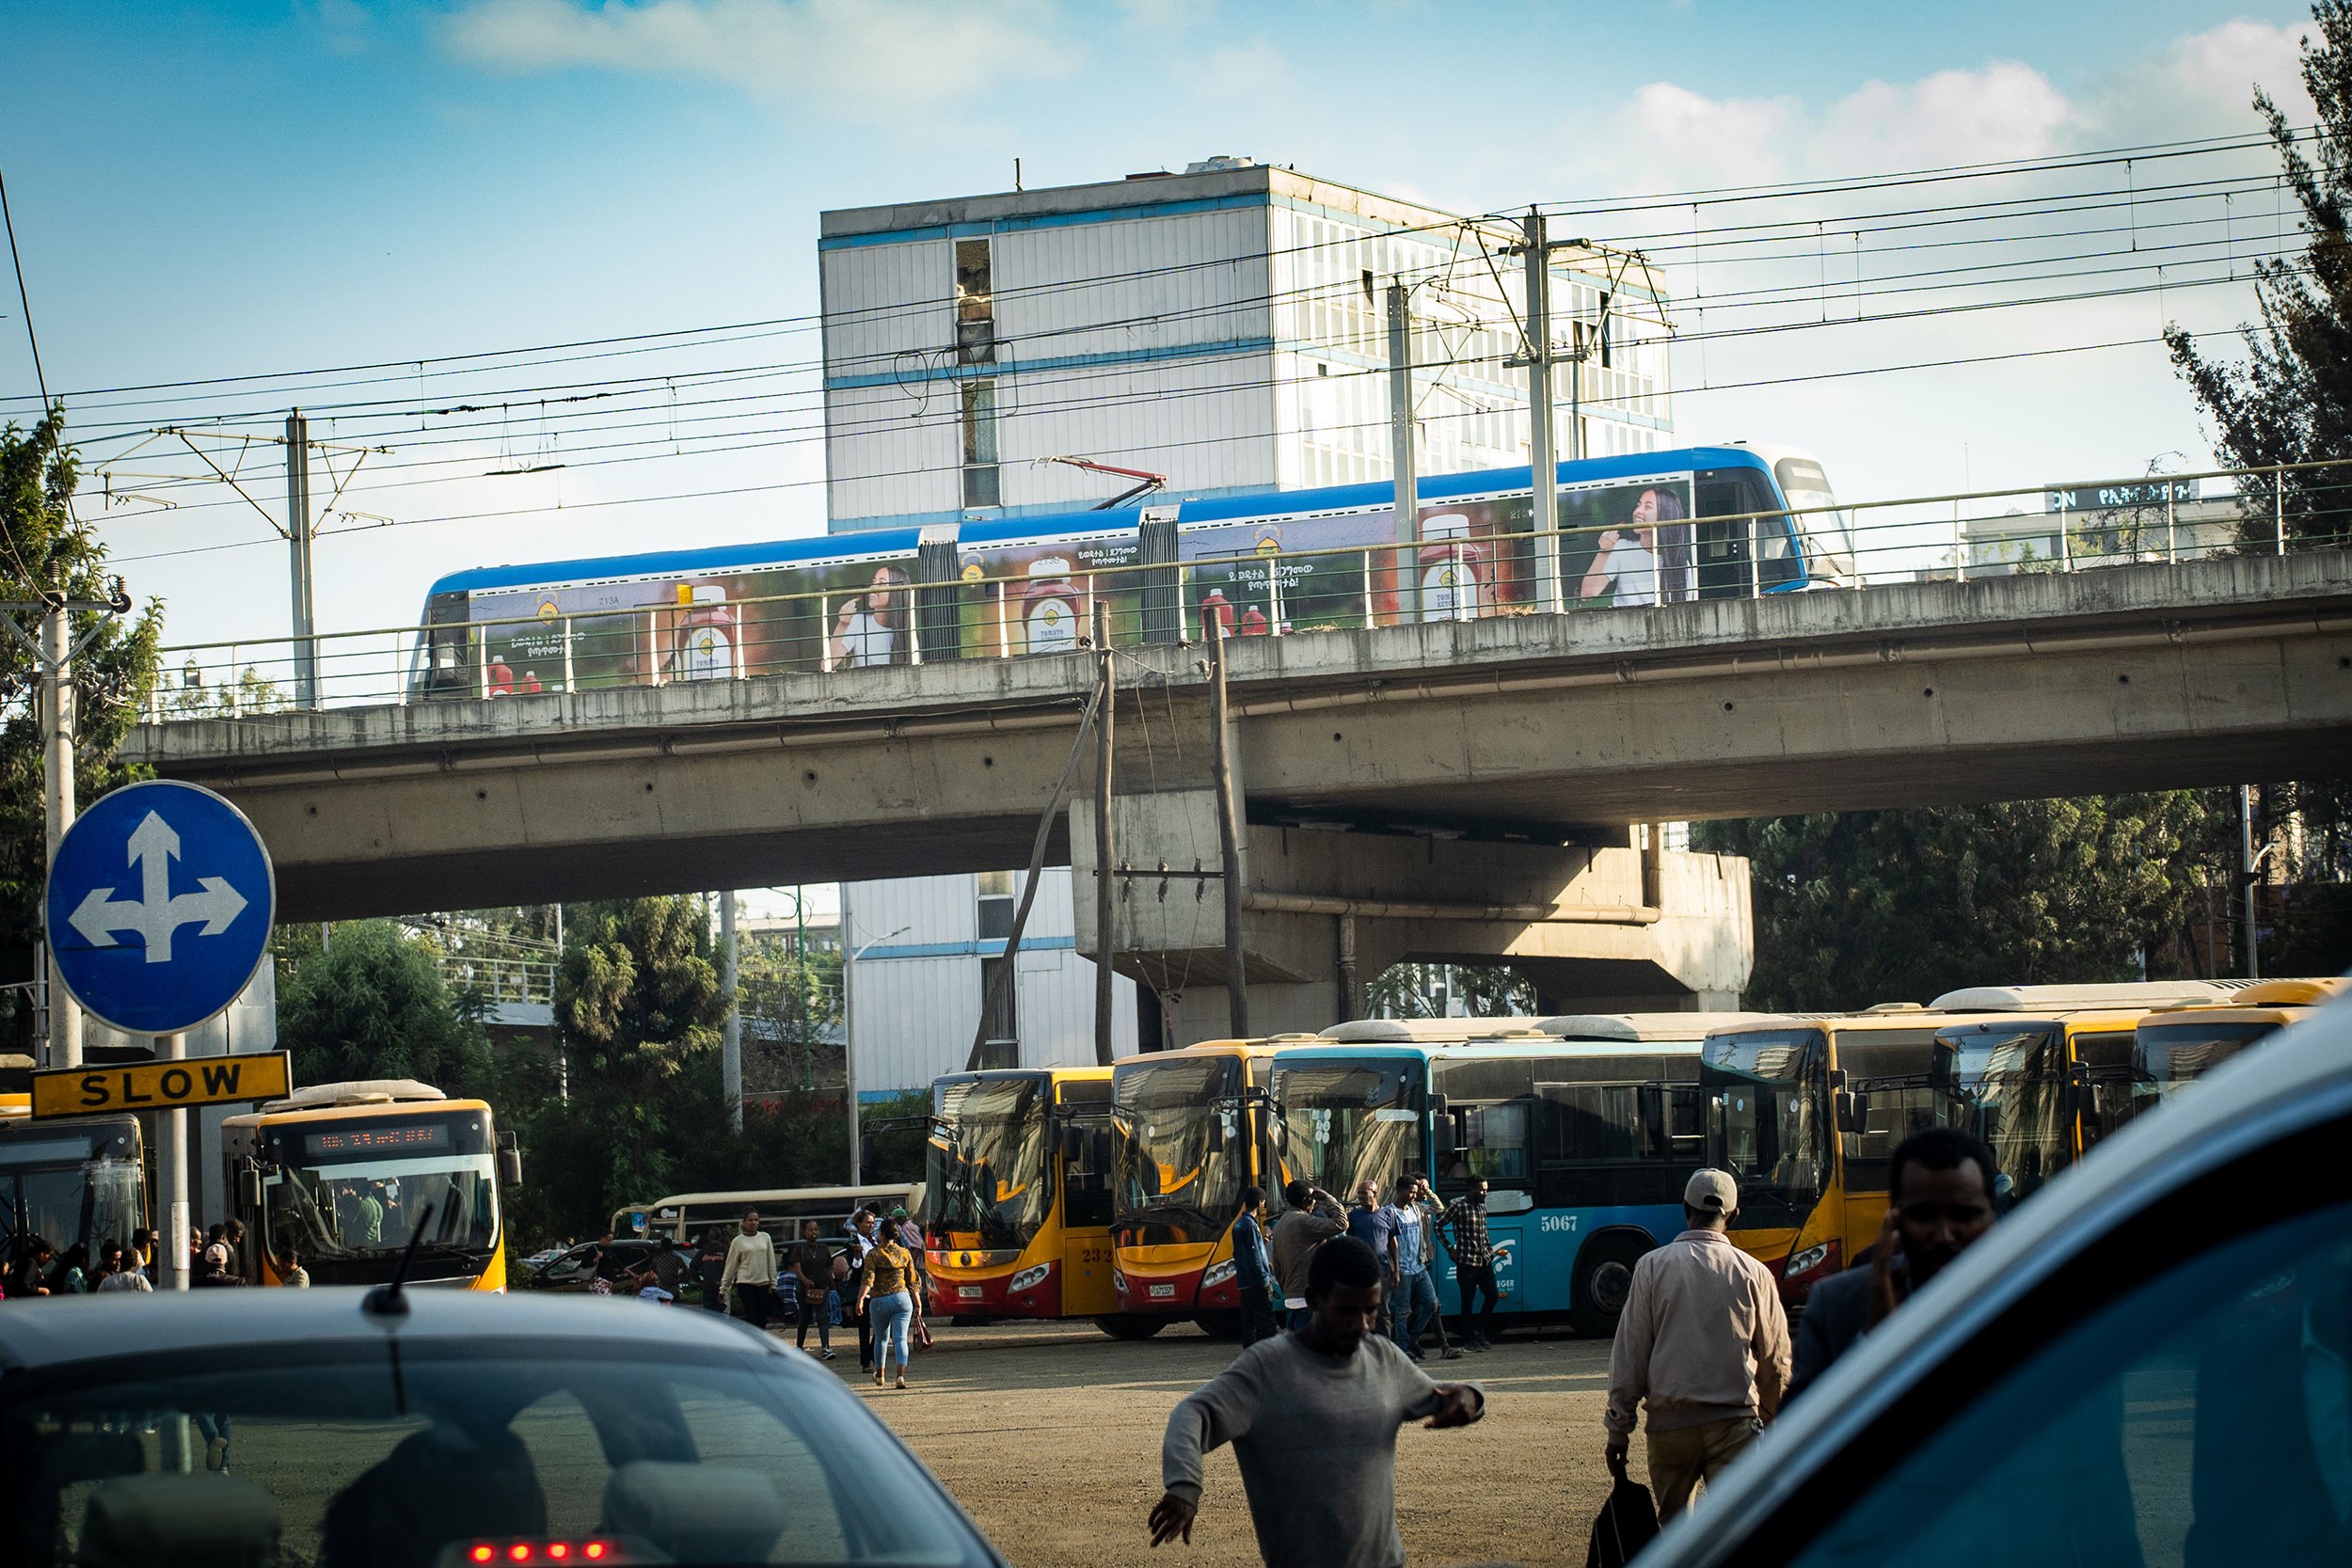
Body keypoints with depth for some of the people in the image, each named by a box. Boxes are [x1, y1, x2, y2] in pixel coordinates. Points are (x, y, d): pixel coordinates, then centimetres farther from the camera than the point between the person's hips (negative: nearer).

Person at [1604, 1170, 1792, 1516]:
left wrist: (1618, 1428, 6)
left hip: (1670, 1421, 1)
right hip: (1734, 1422, -1)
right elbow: (1776, 1359, 9)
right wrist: (1770, 1421, 24)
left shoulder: (1653, 1266, 0)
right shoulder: (1753, 1273, 1)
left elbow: (1629, 1354, 0)